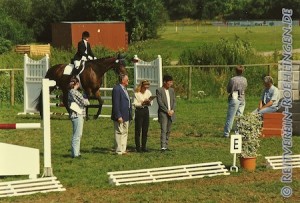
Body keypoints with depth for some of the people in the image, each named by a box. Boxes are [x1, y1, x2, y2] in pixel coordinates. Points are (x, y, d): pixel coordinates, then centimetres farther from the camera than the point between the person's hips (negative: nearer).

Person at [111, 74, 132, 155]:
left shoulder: (124, 89, 17)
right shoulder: (117, 89, -14)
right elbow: (116, 104, -19)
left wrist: (129, 115, 17)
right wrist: (118, 116, -22)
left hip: (126, 116, 10)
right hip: (120, 117, -10)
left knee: (125, 133, 12)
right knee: (119, 133, -4)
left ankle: (123, 150, 18)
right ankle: (119, 151, -1)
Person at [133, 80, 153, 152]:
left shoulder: (148, 92, 7)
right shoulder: (136, 93, -9)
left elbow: (151, 103, 11)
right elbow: (135, 104, -11)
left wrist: (149, 102, -12)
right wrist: (142, 103, -24)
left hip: (146, 110, 5)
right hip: (139, 111, -5)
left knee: (145, 130, 6)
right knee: (138, 130, -2)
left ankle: (144, 147, 13)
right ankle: (138, 147, 3)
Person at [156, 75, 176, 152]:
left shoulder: (171, 90, 12)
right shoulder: (159, 90, -6)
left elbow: (174, 101, 11)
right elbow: (160, 102, -12)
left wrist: (172, 110, -5)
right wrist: (167, 111, -14)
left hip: (171, 113, 6)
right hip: (163, 113, -6)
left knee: (168, 131, 8)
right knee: (163, 130, -13)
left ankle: (166, 146, 13)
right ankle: (163, 147, -18)